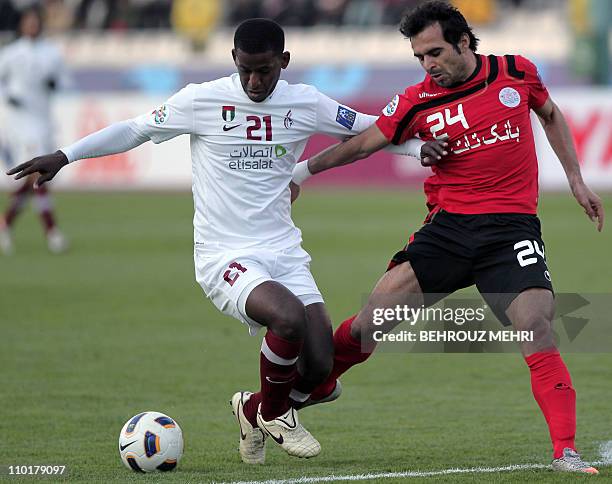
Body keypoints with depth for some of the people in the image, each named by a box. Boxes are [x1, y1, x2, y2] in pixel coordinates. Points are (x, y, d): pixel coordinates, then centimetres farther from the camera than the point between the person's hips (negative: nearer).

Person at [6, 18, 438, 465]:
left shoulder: (305, 104, 4)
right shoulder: (202, 101, -4)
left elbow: (367, 128, 16)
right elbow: (136, 130, 7)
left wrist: (418, 146, -1)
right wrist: (65, 156, 2)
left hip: (284, 252, 4)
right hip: (224, 257, -4)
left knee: (320, 366, -10)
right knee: (290, 317, -32)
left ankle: (256, 410, 24)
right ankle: (274, 412, 0)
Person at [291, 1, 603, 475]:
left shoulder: (517, 72, 2)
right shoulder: (418, 102, 0)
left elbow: (551, 115, 20)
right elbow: (365, 142, 10)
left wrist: (576, 180, 18)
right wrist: (305, 168, 7)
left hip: (512, 226, -1)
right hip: (449, 226, 1)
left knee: (535, 326, -20)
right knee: (375, 314, -8)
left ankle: (566, 451, -16)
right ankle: (316, 383, 15)